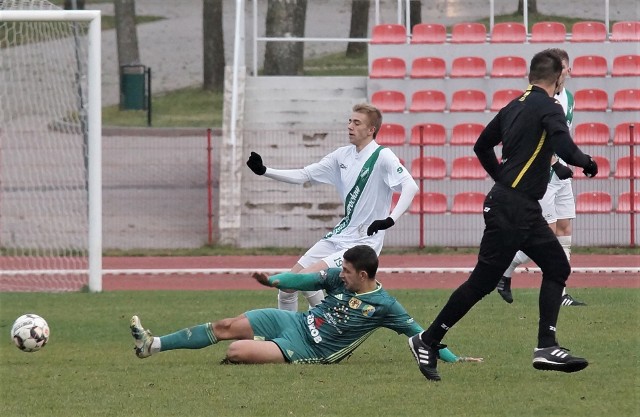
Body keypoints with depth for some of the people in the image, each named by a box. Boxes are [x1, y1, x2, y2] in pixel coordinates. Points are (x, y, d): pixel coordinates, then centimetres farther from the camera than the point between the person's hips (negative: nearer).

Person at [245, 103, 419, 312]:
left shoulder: (382, 157, -15)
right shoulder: (343, 155, 7)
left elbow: (410, 186, -27)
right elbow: (304, 175, 10)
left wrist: (390, 220, -39)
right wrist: (264, 171, 0)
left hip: (364, 240, -8)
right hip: (339, 235, 8)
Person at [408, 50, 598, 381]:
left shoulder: (515, 106, 12)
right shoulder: (548, 107, -12)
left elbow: (482, 146, 20)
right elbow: (566, 149, -25)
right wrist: (588, 163, -5)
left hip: (524, 210, 9)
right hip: (512, 210, -9)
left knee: (557, 267, 10)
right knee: (483, 281, -4)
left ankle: (546, 347, 4)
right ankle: (428, 341, 2)